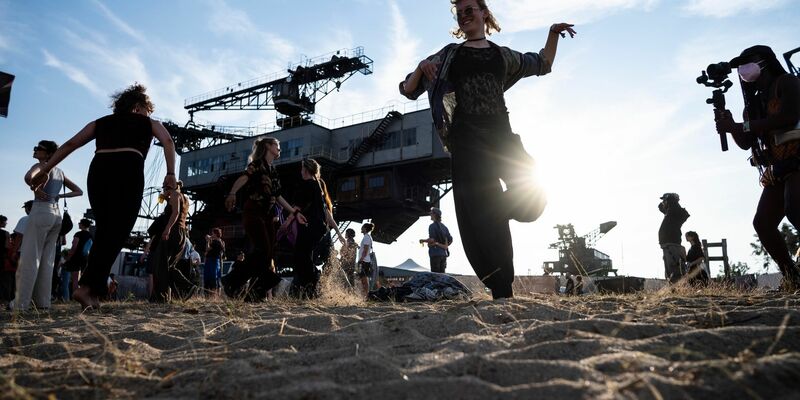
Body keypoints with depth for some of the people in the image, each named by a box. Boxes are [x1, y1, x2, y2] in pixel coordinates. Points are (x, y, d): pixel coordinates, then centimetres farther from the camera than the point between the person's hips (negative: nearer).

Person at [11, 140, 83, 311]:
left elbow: (28, 177, -26)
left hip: (41, 212, -7)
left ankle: (21, 303, -10)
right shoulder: (60, 172, 18)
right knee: (47, 260, 6)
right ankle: (43, 302, 4)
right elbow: (79, 191, 23)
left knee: (29, 258, -7)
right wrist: (59, 196, 15)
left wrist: (36, 189, -9)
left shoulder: (41, 165, -2)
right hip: (56, 215, 7)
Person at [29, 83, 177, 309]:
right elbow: (168, 141, 3)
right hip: (128, 171, -4)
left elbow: (71, 144, 22)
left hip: (98, 170, 4)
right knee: (117, 234, -3)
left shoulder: (101, 122, 30)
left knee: (102, 231, 14)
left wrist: (45, 170, 21)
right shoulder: (148, 123, 23)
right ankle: (88, 287, -15)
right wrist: (171, 174, -3)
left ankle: (95, 289, 7)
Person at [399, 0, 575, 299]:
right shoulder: (449, 55, 12)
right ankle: (502, 291, -6)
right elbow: (407, 90, 12)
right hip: (467, 140, -3)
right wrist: (420, 69, -9)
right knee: (481, 217, -10)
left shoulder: (502, 55, 19)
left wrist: (553, 34, 19)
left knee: (532, 196, -13)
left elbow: (542, 65, 35)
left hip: (500, 134, 3)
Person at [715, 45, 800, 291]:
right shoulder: (755, 102, 21)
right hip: (777, 170, 8)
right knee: (763, 222, -3)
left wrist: (739, 126, -19)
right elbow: (746, 143, 16)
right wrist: (731, 127, -3)